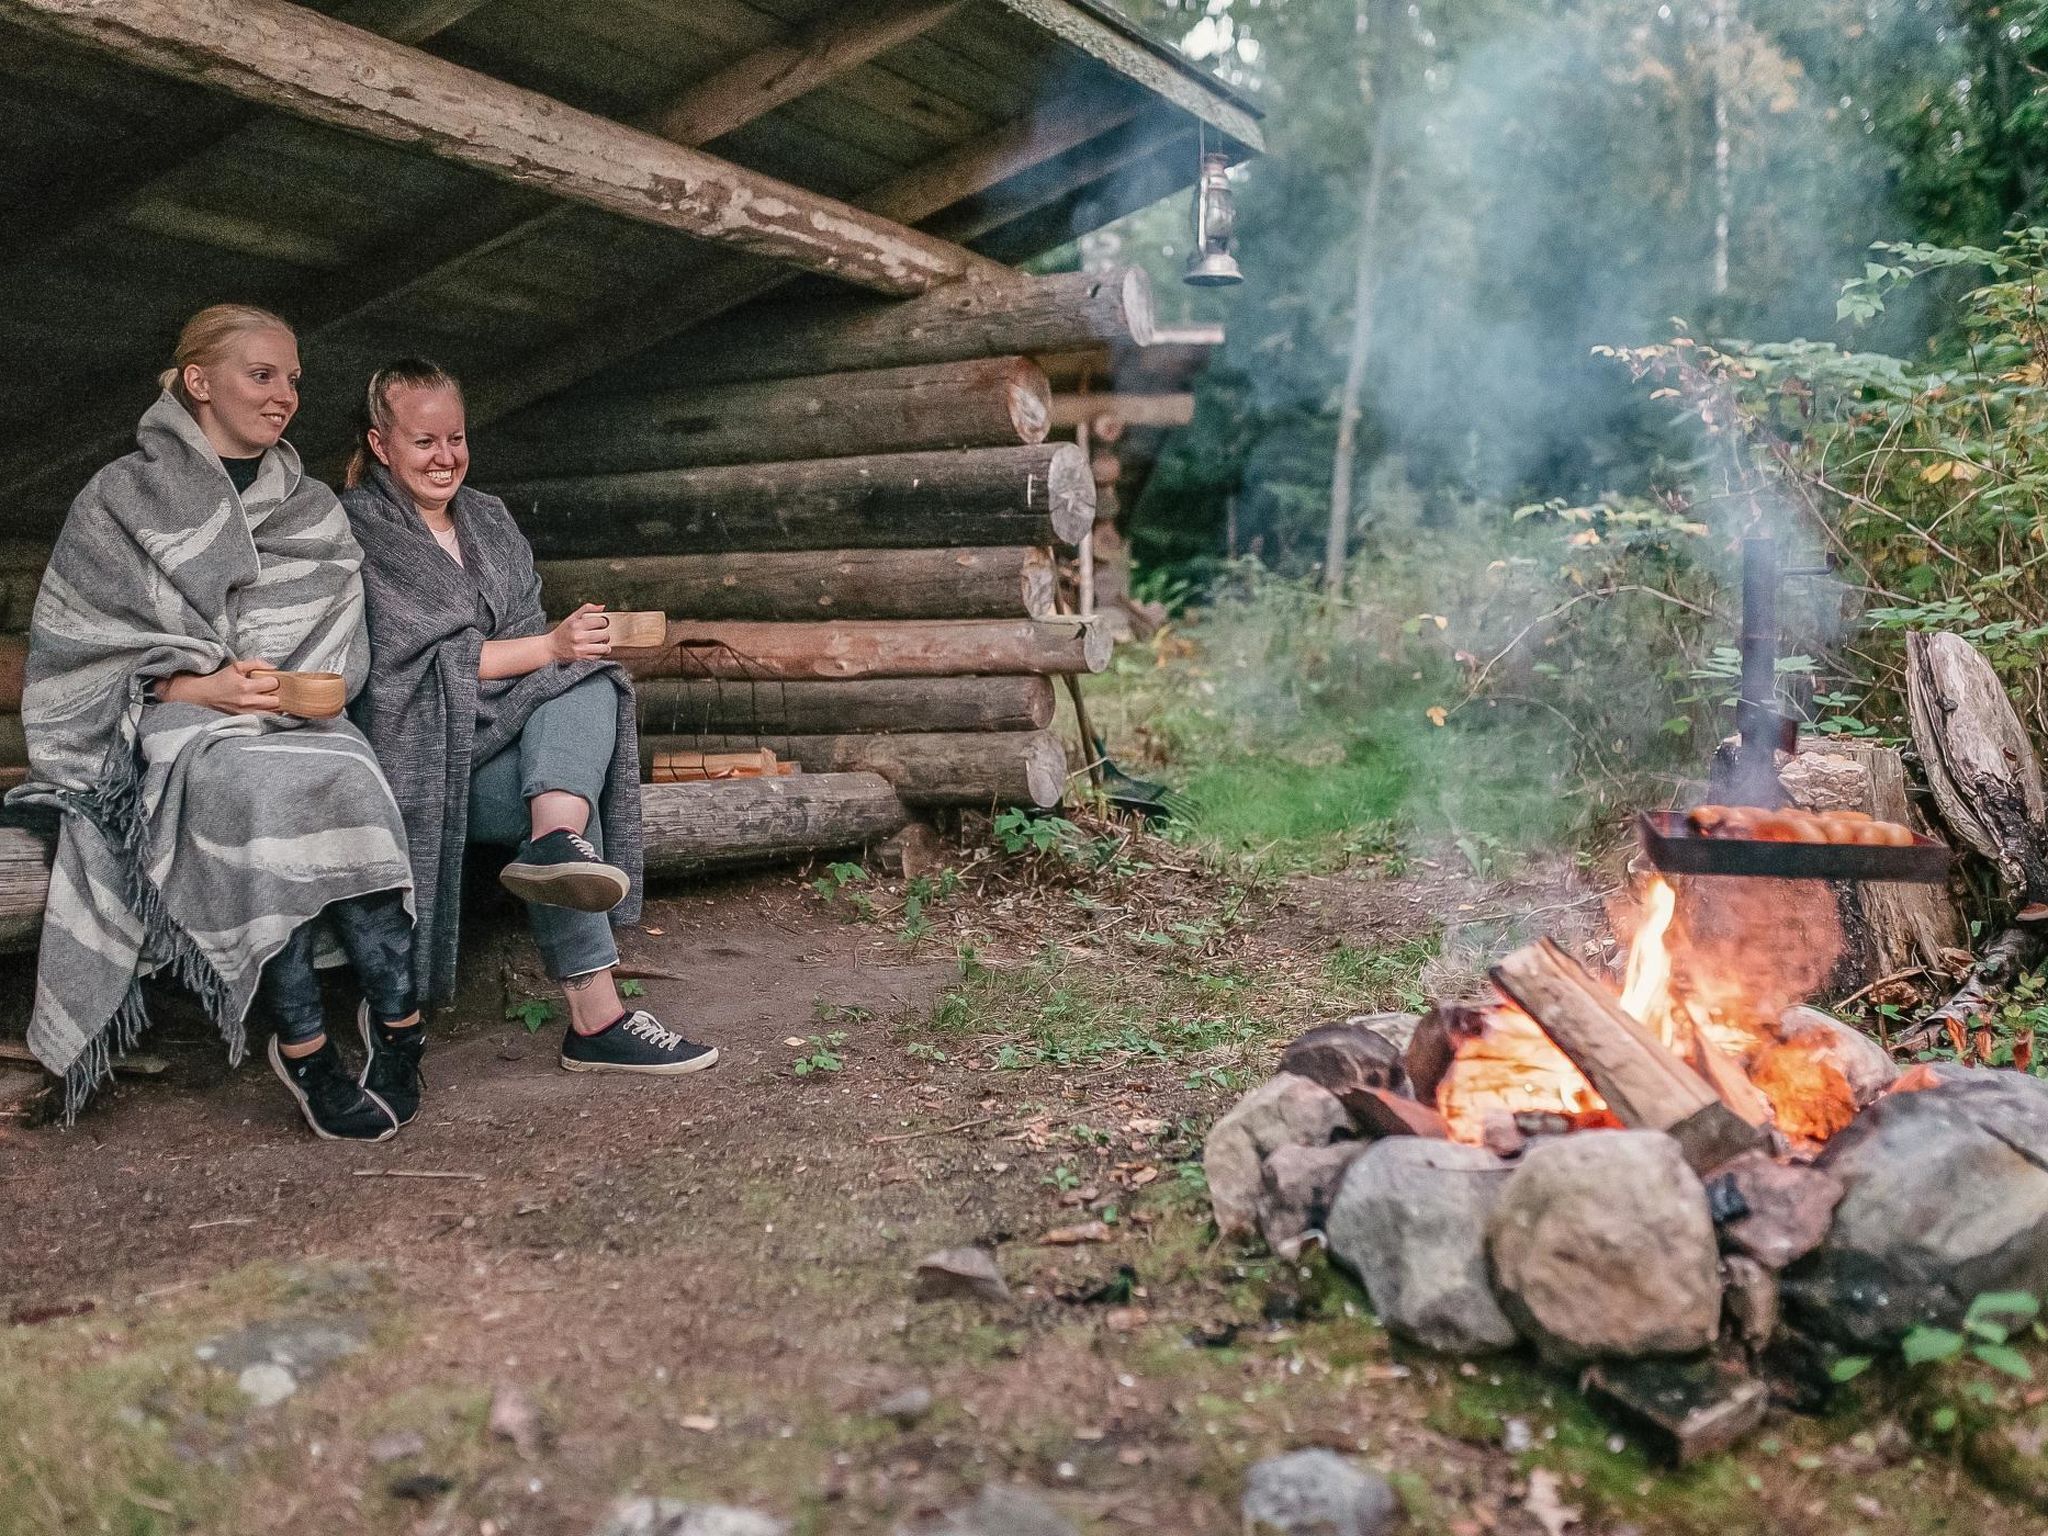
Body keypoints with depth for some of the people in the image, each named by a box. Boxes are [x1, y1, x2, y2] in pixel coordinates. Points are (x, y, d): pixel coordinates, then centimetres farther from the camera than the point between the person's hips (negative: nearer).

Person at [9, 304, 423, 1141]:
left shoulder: (314, 513, 18)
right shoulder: (120, 499, 9)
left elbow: (336, 658, 13)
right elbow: (74, 650, 3)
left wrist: (286, 687, -10)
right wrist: (195, 686, -13)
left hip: (296, 722, 3)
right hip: (169, 728, -2)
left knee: (345, 786, -34)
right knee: (257, 794, -37)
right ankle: (397, 1014, -33)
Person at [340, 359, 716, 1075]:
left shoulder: (489, 519, 19)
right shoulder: (359, 528, -2)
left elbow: (528, 631, 15)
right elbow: (417, 657, -13)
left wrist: (572, 646, -10)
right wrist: (548, 647, -18)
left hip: (503, 730, 6)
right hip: (424, 752, -6)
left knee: (589, 683, -26)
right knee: (562, 795, -31)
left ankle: (556, 842, -53)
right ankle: (596, 1016, -39)